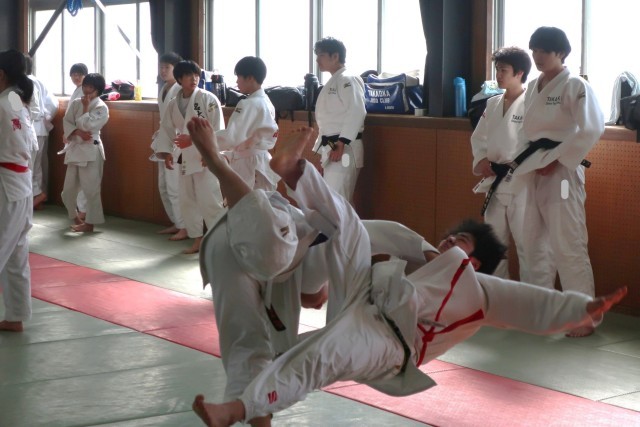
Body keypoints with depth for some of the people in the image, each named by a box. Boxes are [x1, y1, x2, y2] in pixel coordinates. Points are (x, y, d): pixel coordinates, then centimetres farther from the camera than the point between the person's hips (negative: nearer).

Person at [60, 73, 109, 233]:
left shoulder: (101, 108, -8)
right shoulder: (76, 103, 9)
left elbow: (87, 125, -17)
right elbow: (66, 122, 2)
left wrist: (85, 108, -8)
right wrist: (77, 132, -14)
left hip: (91, 150, -6)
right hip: (75, 149, 6)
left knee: (91, 189, -5)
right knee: (68, 189, 10)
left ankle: (89, 223, 5)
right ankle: (75, 217, 30)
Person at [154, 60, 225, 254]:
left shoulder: (208, 99, -10)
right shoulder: (173, 104, 6)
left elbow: (218, 129, -12)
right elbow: (166, 130, 13)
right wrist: (166, 153, 1)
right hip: (185, 158, 6)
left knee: (209, 200, -11)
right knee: (187, 200, 11)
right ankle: (197, 240, 23)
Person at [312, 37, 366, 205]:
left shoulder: (347, 80, -11)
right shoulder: (333, 82, 18)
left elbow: (356, 113, -22)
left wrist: (341, 144, -25)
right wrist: (324, 146, 16)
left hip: (343, 149, -10)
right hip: (331, 147, 10)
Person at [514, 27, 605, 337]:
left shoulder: (575, 86, -9)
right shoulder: (532, 87, 12)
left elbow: (592, 129, -18)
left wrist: (556, 161, -17)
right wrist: (526, 162, 6)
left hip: (561, 172, -7)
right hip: (532, 172, 8)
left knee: (568, 246, -8)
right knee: (535, 243, 13)